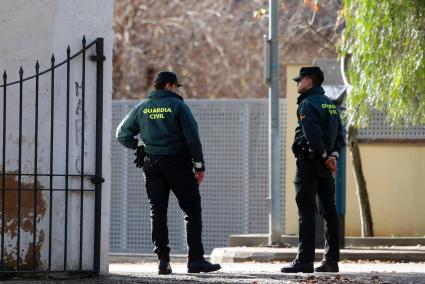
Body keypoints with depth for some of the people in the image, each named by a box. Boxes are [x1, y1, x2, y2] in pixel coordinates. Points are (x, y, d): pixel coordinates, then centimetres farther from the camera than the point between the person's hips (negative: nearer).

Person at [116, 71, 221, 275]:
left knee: (157, 212, 8)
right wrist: (199, 165, -6)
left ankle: (163, 260, 2)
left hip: (151, 164, 4)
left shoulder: (142, 107, 8)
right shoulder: (177, 105, -5)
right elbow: (192, 137, -10)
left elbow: (122, 134, 7)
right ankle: (195, 260, -6)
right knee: (192, 210, 1)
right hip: (177, 163, -4)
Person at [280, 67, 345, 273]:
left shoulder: (308, 104, -11)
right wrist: (333, 155, 1)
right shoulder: (330, 104, 17)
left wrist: (325, 156, -9)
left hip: (309, 163, -8)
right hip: (325, 166, 8)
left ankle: (304, 260, -11)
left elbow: (313, 135, -21)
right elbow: (340, 134, 13)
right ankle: (331, 260, 9)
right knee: (329, 211, 8)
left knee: (306, 212, -8)